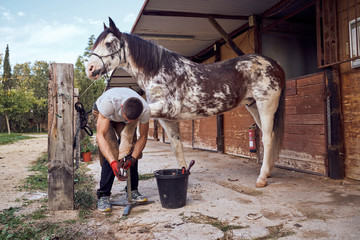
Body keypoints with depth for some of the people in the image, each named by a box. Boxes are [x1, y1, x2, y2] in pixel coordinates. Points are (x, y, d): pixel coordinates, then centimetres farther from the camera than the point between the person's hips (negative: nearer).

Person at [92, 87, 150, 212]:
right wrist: (113, 163, -51)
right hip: (103, 114, -3)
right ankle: (103, 195, -7)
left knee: (131, 149, -13)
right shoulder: (108, 102, -46)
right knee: (110, 153, -19)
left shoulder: (145, 110, -35)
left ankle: (132, 190, 4)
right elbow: (100, 135, -43)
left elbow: (143, 136, -18)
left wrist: (133, 157, -32)